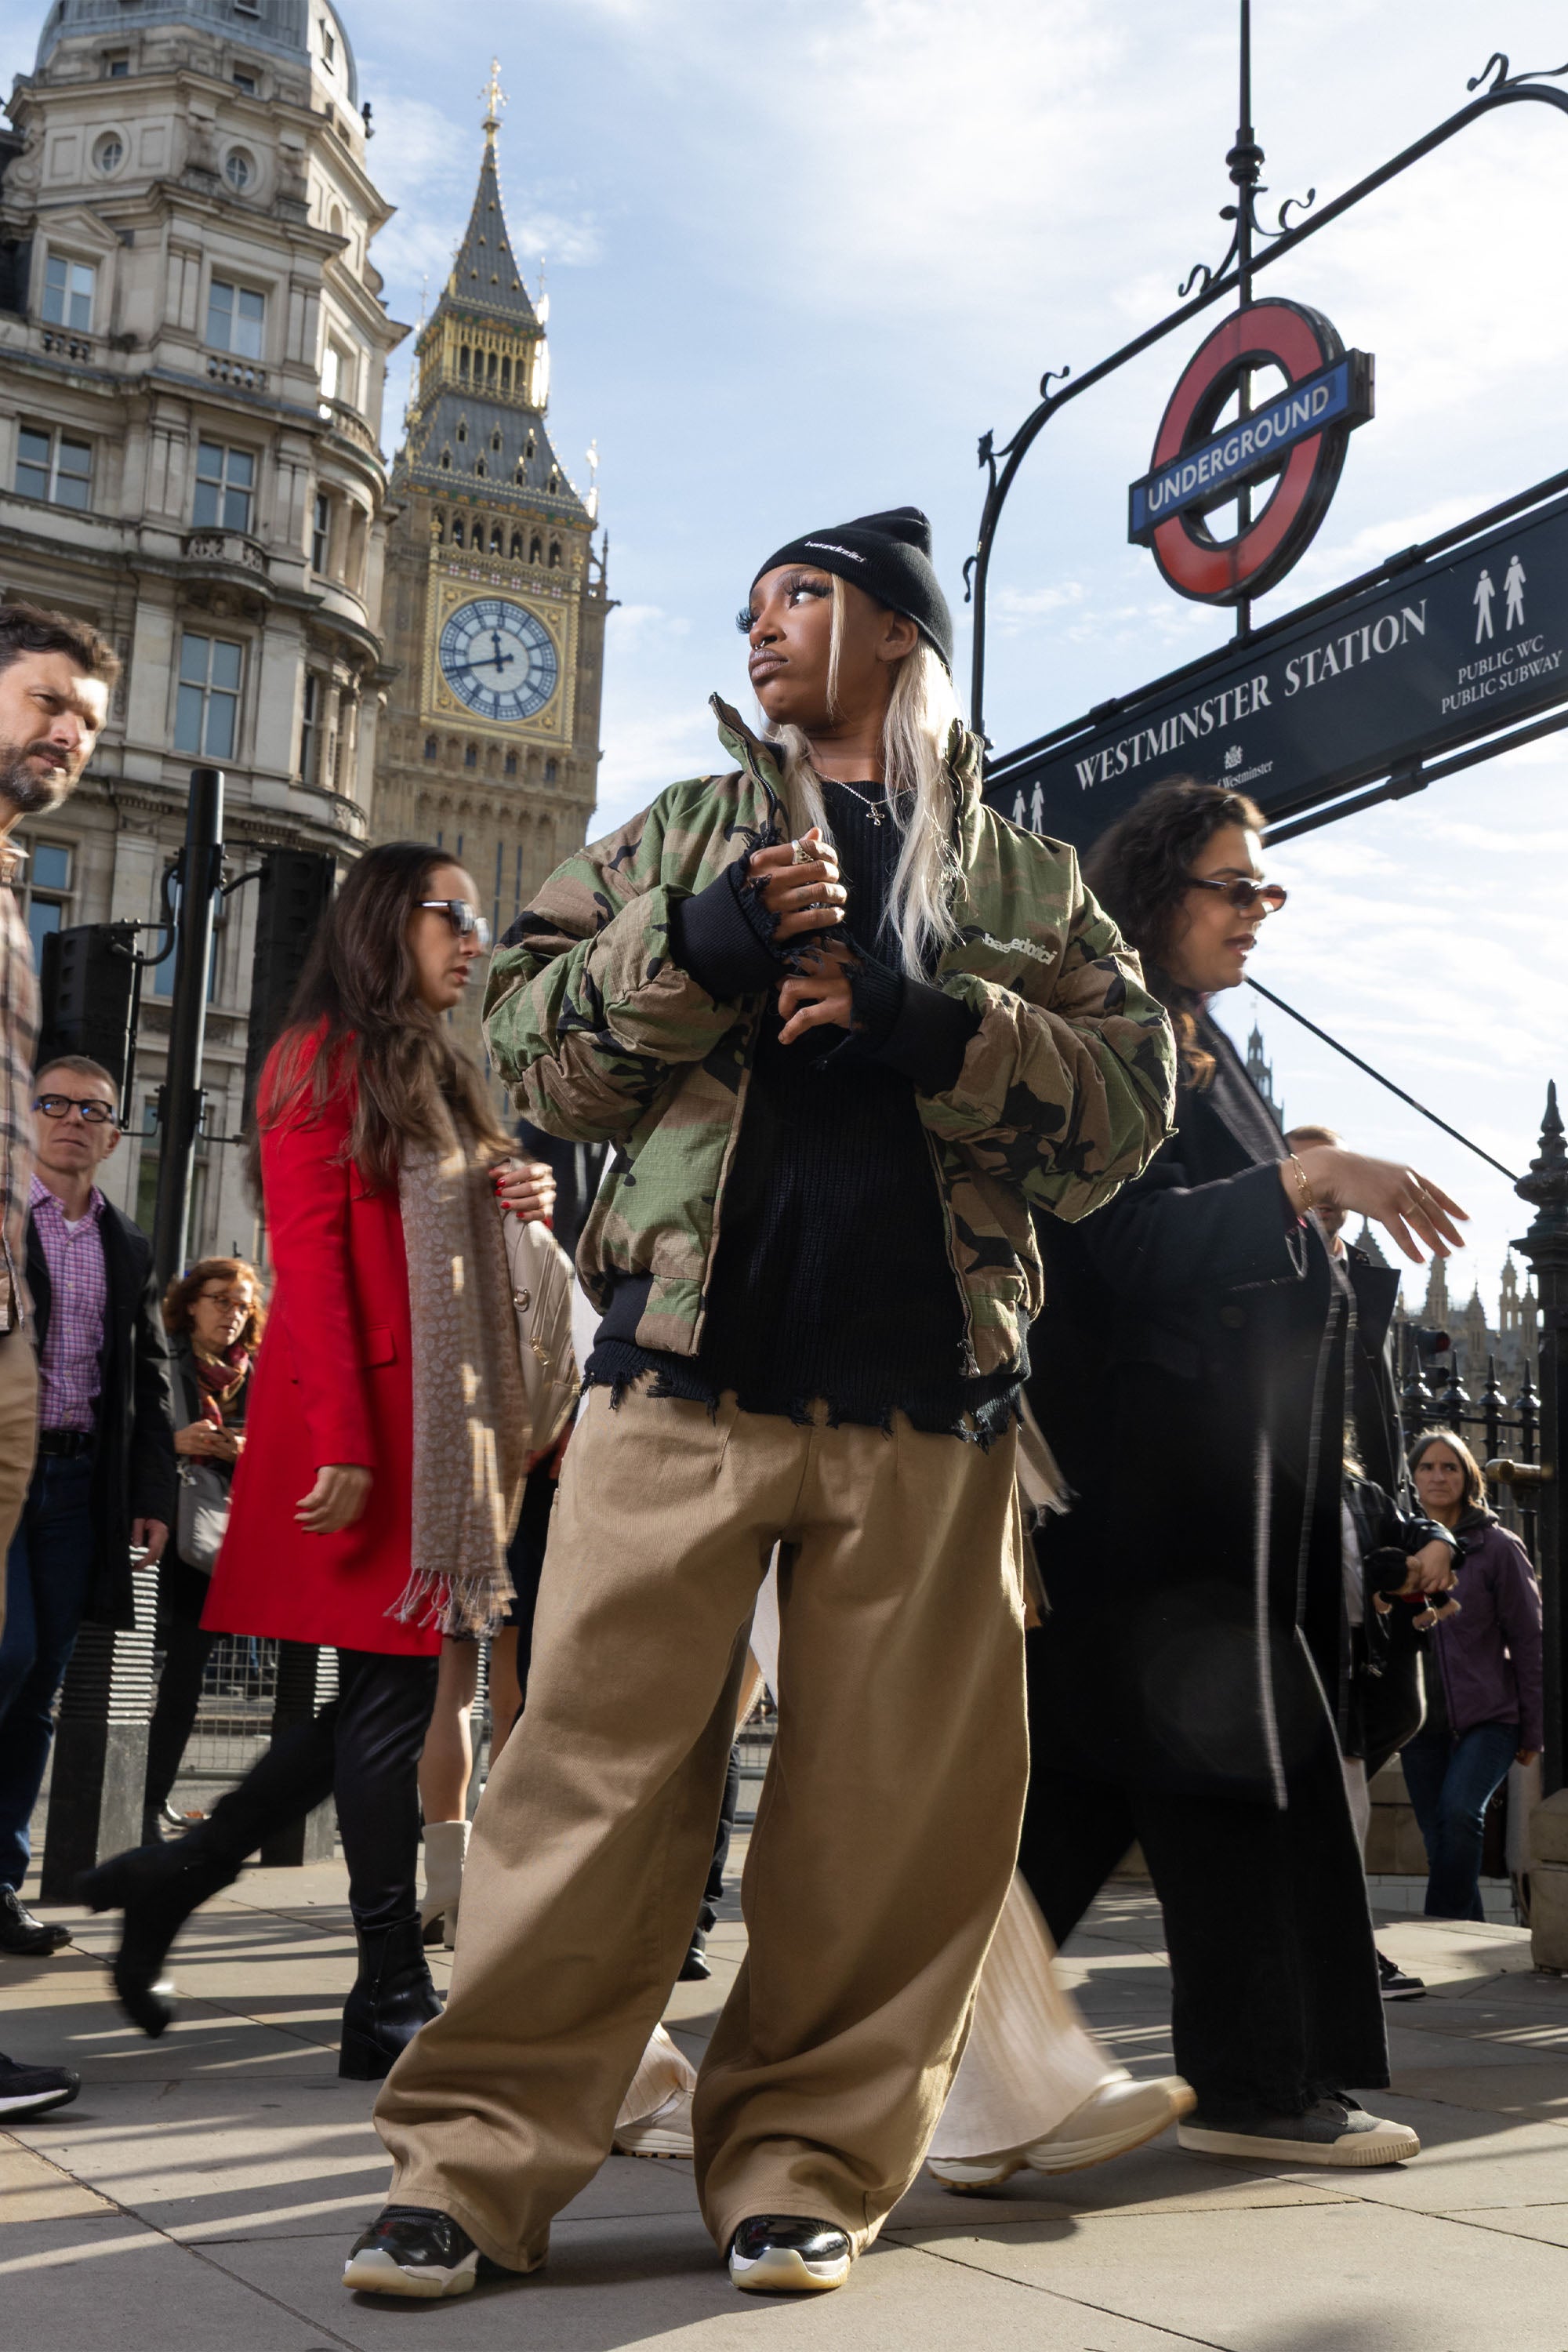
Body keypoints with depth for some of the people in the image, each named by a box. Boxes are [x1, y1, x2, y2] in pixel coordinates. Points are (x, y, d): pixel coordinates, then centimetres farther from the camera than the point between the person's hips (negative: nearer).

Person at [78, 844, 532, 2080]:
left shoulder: (437, 1073, 21)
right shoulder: (327, 1059, -5)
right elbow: (308, 1255, -13)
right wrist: (343, 1441, -20)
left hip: (437, 1416, 9)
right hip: (359, 1410, -9)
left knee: (392, 1690, 8)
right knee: (392, 1690, -6)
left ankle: (172, 1878, 21)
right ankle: (393, 1999, 2)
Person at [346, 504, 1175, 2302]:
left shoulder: (1022, 883, 17)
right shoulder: (681, 838, 20)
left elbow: (1127, 1105, 5)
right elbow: (527, 1046, 10)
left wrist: (927, 1019, -10)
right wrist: (700, 944, -6)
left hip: (926, 1405, 1)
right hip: (686, 1369, 0)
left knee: (895, 1802, 2)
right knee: (597, 1761, -4)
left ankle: (806, 2159, 16)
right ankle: (479, 2154, 5)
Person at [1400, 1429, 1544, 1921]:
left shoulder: (1496, 1546, -2)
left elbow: (1528, 1640, -1)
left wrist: (1532, 1732, -3)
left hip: (1488, 1718, -4)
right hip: (1423, 1723, 4)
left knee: (1458, 1811, -25)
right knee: (1441, 1845, 5)